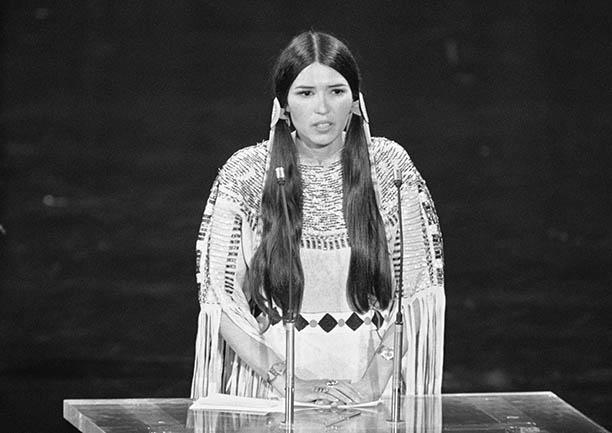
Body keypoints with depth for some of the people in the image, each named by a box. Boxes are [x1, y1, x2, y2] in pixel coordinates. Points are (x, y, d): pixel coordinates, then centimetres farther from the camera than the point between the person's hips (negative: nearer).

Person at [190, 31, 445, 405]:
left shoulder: (389, 165, 3)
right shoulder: (245, 173, 1)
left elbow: (419, 290, 3)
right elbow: (220, 296, -1)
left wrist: (373, 380, -9)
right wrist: (286, 382, -11)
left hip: (368, 384, 1)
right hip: (268, 378, 0)